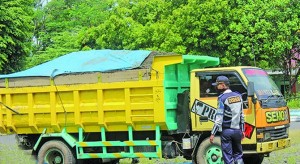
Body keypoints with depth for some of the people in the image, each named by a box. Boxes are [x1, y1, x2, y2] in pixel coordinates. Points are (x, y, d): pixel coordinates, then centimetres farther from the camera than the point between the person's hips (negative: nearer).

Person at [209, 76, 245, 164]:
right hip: (237, 130, 5)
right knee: (238, 155, 14)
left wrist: (213, 133, -12)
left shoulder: (222, 98, -10)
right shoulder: (238, 96, 9)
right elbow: (242, 115, 12)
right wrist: (242, 130, 19)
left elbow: (219, 118, -14)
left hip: (226, 130, -5)